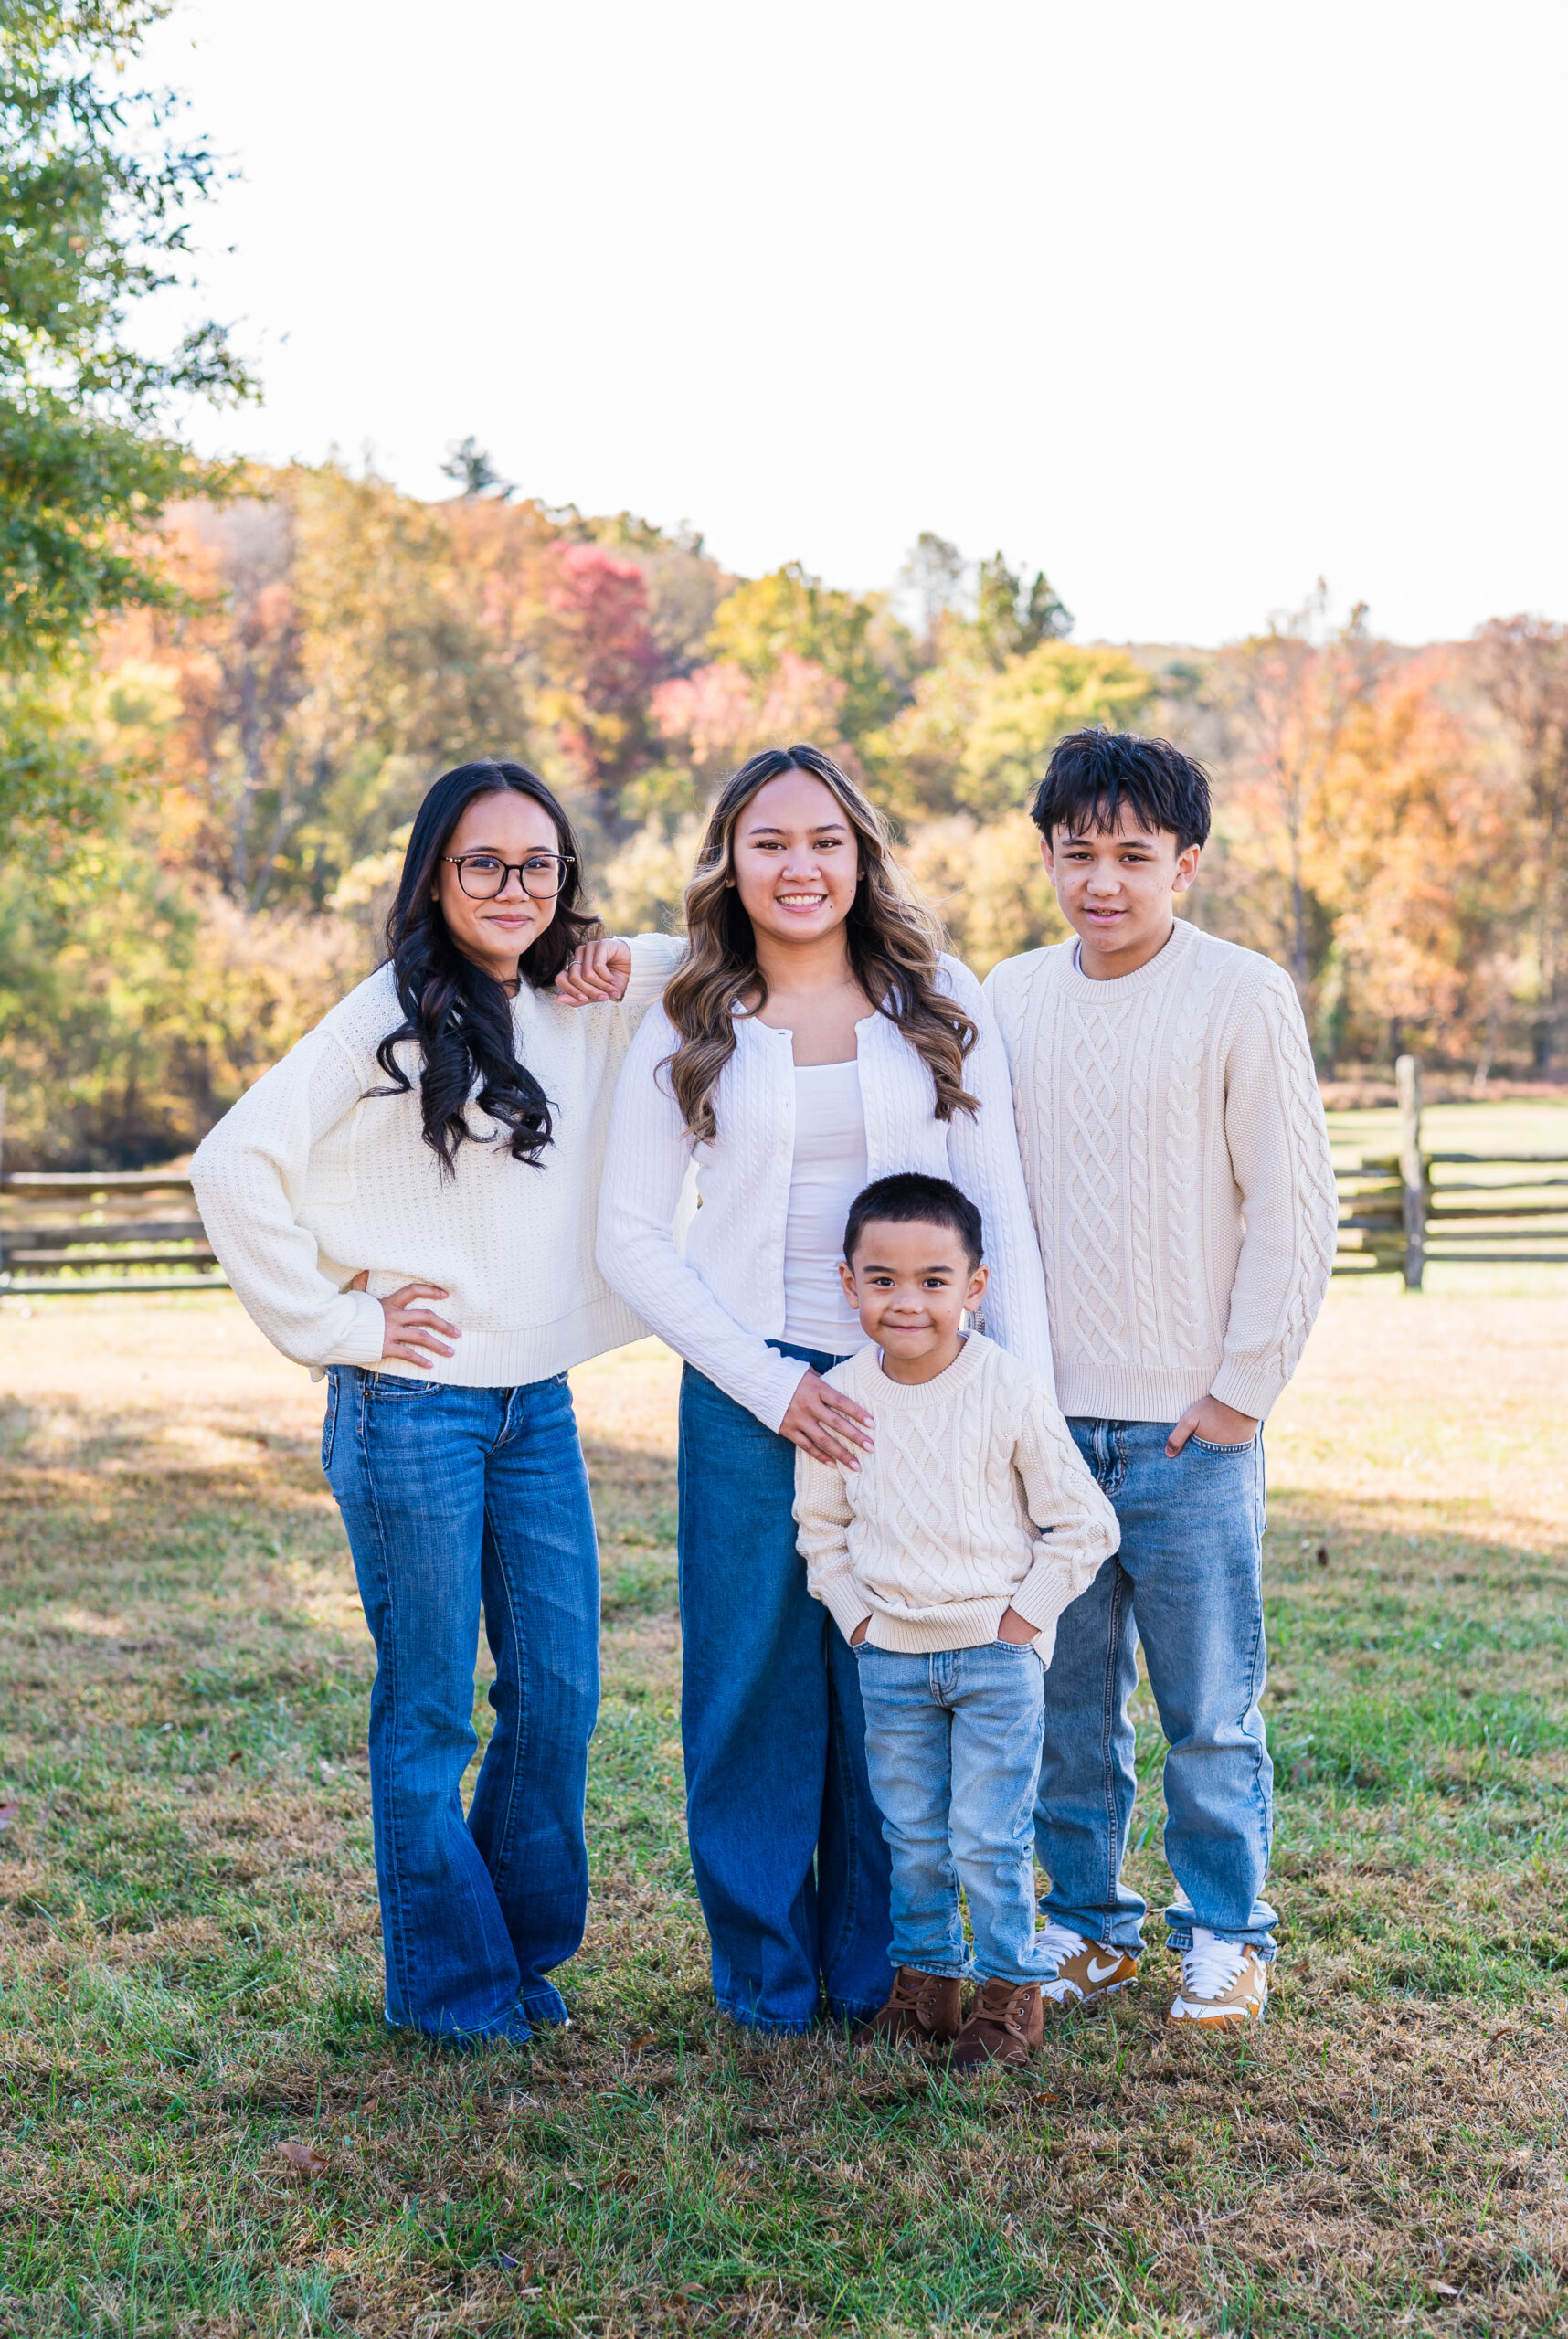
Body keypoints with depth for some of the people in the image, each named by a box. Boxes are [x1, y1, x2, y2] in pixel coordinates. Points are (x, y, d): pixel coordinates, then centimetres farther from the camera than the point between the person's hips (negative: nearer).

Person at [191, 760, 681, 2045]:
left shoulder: (590, 1011, 8)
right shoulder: (390, 1018, -9)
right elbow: (234, 1166, -13)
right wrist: (333, 1323, -11)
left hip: (539, 1408, 6)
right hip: (414, 1410, -6)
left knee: (560, 1693, 11)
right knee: (430, 1711, 5)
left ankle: (526, 1950, 29)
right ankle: (451, 1985, 20)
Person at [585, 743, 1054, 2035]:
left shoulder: (943, 1005, 5)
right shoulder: (687, 1029, 3)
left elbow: (1003, 1209, 4)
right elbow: (632, 1237, 1)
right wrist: (766, 1382, -9)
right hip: (748, 1395, 0)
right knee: (757, 1683, 5)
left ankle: (885, 1968, 23)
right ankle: (765, 1970, 22)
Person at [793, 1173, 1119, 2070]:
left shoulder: (1012, 1391, -13)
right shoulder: (840, 1398, -4)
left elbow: (1083, 1525, -5)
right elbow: (821, 1526, 11)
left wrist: (1022, 1618, -9)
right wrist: (858, 1616, 1)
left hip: (998, 1651, -3)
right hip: (890, 1655, 3)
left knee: (988, 1835, -1)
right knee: (911, 1834, 13)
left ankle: (1013, 1994, 15)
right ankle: (926, 1979, 29)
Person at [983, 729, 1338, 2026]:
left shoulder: (1245, 996, -5)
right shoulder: (1009, 997, 8)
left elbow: (1294, 1210, -4)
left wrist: (1240, 1389, -6)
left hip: (1190, 1428, -3)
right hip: (1044, 1420, 4)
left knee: (1209, 1708, 4)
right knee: (1066, 1699, 10)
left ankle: (1225, 1935, 21)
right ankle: (1089, 1921, 26)